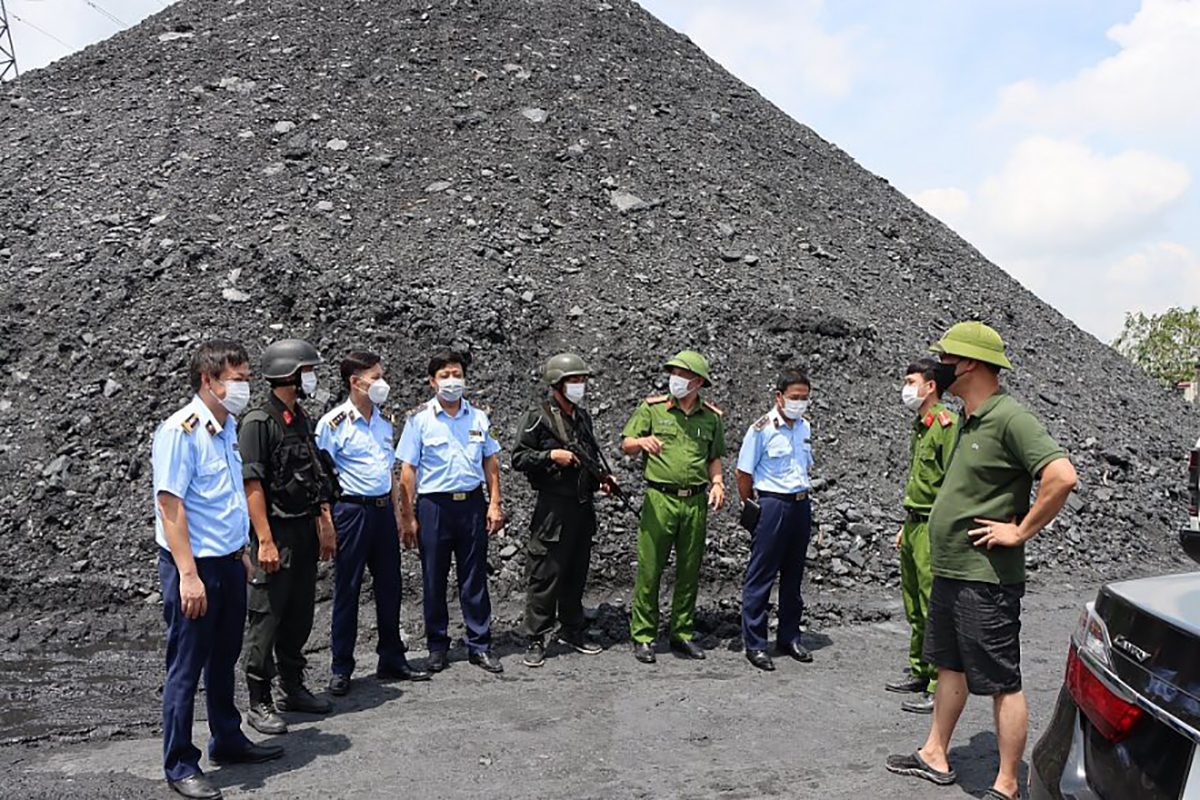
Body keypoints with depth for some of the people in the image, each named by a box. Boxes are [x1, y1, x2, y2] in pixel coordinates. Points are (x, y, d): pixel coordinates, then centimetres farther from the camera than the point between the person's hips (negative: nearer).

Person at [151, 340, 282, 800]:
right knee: (186, 668, 4)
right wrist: (188, 575, -21)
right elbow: (170, 505, -19)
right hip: (195, 565, -8)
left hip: (228, 561, 8)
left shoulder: (227, 426, 10)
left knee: (224, 659, 19)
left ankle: (228, 741, 34)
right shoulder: (180, 431, -16)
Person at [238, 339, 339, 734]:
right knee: (266, 619, 0)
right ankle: (259, 703, 10)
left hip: (305, 531, 8)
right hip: (276, 531, -8)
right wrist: (265, 541, -20)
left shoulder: (302, 420, 13)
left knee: (299, 616, 15)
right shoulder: (258, 422, -12)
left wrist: (325, 527, 16)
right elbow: (252, 485, -16)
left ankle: (294, 689, 28)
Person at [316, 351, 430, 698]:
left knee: (389, 588, 11)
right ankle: (341, 669, 14)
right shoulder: (334, 423, -9)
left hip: (383, 509, 6)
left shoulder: (384, 420, 11)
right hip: (352, 510, -6)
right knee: (347, 590, 2)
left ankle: (392, 660, 24)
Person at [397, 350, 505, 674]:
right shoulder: (419, 418, -1)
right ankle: (437, 647, 20)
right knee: (434, 581, 7)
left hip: (472, 503, 2)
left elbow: (491, 463, 13)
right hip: (434, 505, -2)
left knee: (475, 579, 6)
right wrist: (408, 517, -6)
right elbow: (408, 470, -2)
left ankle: (480, 645, 15)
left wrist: (494, 504, 5)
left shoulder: (478, 417, 8)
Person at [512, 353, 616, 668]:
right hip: (553, 508, -7)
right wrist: (552, 456, -18)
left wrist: (601, 478, 9)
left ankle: (572, 631, 27)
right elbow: (518, 458, -8)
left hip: (583, 506, 7)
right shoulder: (538, 417, -6)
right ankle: (535, 640, 6)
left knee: (576, 573, 15)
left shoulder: (583, 416, 15)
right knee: (545, 574, -3)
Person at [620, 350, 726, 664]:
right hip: (659, 498, -3)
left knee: (690, 571, 9)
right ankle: (643, 637, 8)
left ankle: (683, 633, 21)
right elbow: (625, 445, 3)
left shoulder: (712, 417, 9)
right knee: (650, 569, -2)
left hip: (696, 502, 3)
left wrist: (717, 483, 1)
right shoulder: (652, 408, 1)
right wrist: (642, 441, -19)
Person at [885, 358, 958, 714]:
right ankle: (919, 671, 30)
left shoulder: (947, 423, -15)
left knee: (934, 609, -4)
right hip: (914, 525, 10)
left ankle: (940, 687, 4)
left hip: (934, 528, -10)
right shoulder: (920, 425, 15)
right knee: (914, 606, 18)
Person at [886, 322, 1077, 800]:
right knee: (949, 666, 20)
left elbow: (1061, 475, -28)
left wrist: (1020, 531, -21)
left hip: (985, 579, -10)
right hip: (948, 572, 10)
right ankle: (935, 758, 34)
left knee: (1002, 683, 2)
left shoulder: (1009, 417, -18)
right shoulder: (970, 420, 12)